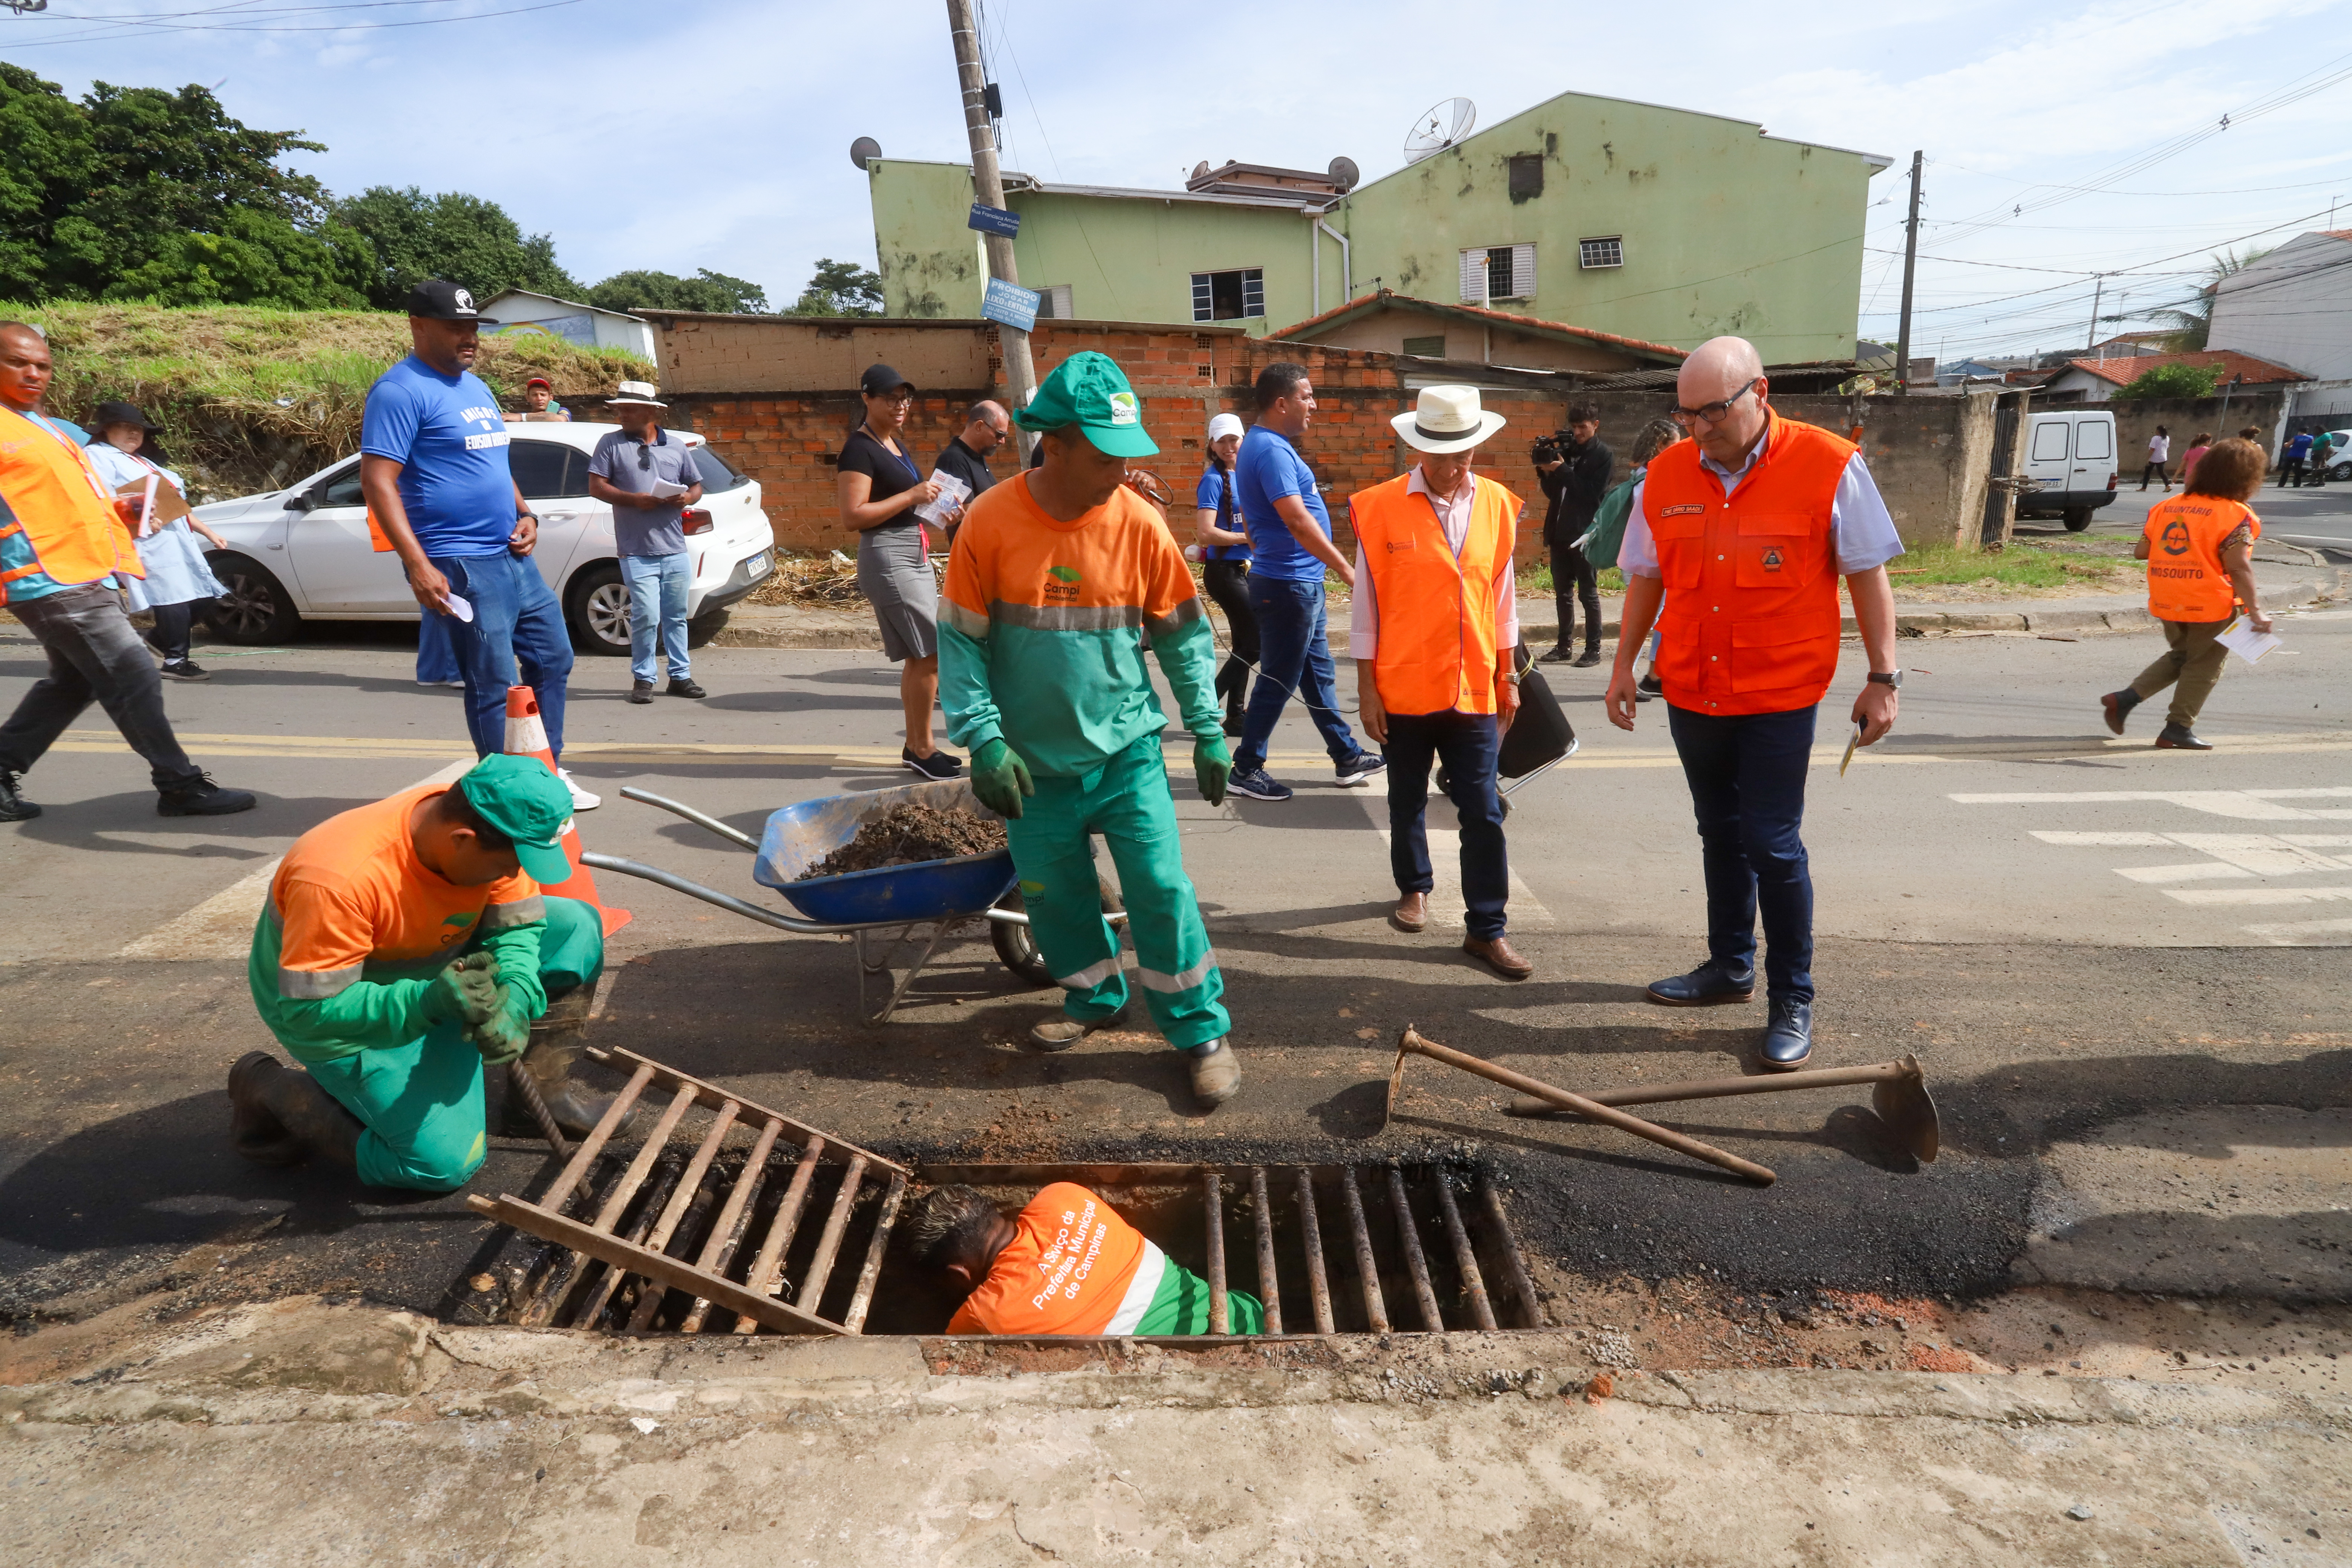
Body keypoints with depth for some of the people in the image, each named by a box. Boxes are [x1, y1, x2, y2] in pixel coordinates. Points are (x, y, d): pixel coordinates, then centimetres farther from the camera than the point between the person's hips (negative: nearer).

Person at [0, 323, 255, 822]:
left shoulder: (45, 426, 20)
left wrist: (120, 509, 11)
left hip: (83, 575, 10)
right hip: (53, 582, -10)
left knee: (72, 684, 20)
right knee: (135, 681, -10)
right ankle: (181, 786, -5)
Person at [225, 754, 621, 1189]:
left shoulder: (494, 836, -20)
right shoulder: (339, 880, -37)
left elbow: (518, 926, -11)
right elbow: (310, 1009, -31)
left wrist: (515, 1000, -30)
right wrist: (426, 1002, -43)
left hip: (441, 965, 7)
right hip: (344, 1015, -6)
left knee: (576, 926, -10)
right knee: (445, 1163, -12)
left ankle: (544, 1092, 2)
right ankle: (271, 1090, 7)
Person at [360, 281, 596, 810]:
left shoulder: (475, 386, 17)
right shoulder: (402, 390, -10)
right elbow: (377, 481, -16)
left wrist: (525, 513, 8)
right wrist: (419, 566, -24)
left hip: (512, 556, 9)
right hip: (460, 564, -9)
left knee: (553, 658, 14)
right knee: (495, 686, -5)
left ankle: (548, 776, 26)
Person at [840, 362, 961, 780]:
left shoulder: (894, 445, 16)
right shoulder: (860, 448, -11)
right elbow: (852, 517, -19)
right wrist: (912, 496, -19)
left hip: (914, 556, 9)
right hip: (888, 559, -9)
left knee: (919, 657, 10)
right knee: (930, 653, -11)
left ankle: (917, 746, 18)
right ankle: (922, 748, -1)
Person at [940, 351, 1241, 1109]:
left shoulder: (1138, 522, -9)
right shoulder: (991, 522, -11)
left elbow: (1184, 633, 0)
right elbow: (961, 641, -5)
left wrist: (1208, 731, -1)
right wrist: (983, 739, -12)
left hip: (1127, 748, -1)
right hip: (1037, 762, 1)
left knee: (1163, 891, -2)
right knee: (1056, 897, 14)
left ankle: (1201, 1030, 16)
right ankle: (1095, 997, 39)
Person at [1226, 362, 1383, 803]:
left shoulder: (1263, 445, 13)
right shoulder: (1272, 451, -19)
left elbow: (1251, 521, 21)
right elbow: (1298, 522, -27)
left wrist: (1262, 559, 28)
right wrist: (1347, 570, -23)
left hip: (1301, 583, 10)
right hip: (1289, 584, -10)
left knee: (1318, 672, 15)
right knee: (1278, 681, -1)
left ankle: (1347, 758, 25)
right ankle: (1246, 770, 9)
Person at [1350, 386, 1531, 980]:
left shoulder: (1496, 505, 3)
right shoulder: (1382, 508, -6)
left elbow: (1502, 596, 10)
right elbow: (1366, 603, -3)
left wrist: (1508, 677, 12)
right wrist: (1367, 689, -4)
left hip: (1474, 690, 2)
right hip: (1404, 689, -1)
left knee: (1483, 813, 1)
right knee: (1408, 800, 16)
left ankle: (1486, 928, 10)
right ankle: (1414, 887, 39)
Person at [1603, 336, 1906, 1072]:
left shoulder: (1829, 465, -8)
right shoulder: (1665, 474, 2)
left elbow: (1868, 574, -4)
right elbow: (1646, 579, 11)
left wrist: (1883, 678, -6)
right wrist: (1624, 664, 9)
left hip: (1779, 698, -4)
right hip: (1691, 694, 4)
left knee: (1772, 845, -4)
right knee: (1721, 836, 16)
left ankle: (1792, 999, 12)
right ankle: (1731, 966, 32)